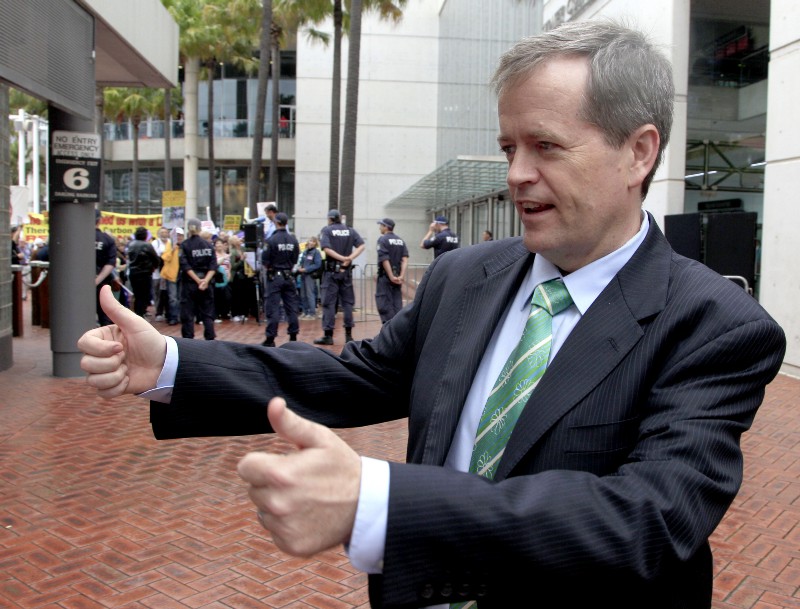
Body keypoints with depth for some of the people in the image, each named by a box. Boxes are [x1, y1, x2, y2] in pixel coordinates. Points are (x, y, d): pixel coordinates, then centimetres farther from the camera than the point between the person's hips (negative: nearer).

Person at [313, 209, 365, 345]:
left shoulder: (326, 230, -1)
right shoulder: (350, 231, 9)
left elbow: (326, 249, -16)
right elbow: (361, 245, -4)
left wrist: (342, 258, -16)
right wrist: (350, 258, -13)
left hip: (331, 270, -3)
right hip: (346, 271, 3)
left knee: (329, 302, 0)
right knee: (347, 302, 9)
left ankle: (328, 335, -2)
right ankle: (349, 334, 9)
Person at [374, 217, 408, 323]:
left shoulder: (383, 239, -6)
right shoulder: (400, 241, 11)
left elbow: (384, 259, -15)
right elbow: (405, 259, -1)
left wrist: (391, 277, -15)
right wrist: (402, 276, -8)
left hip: (385, 276, -6)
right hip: (397, 276, 6)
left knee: (384, 304, -3)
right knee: (397, 304, 10)